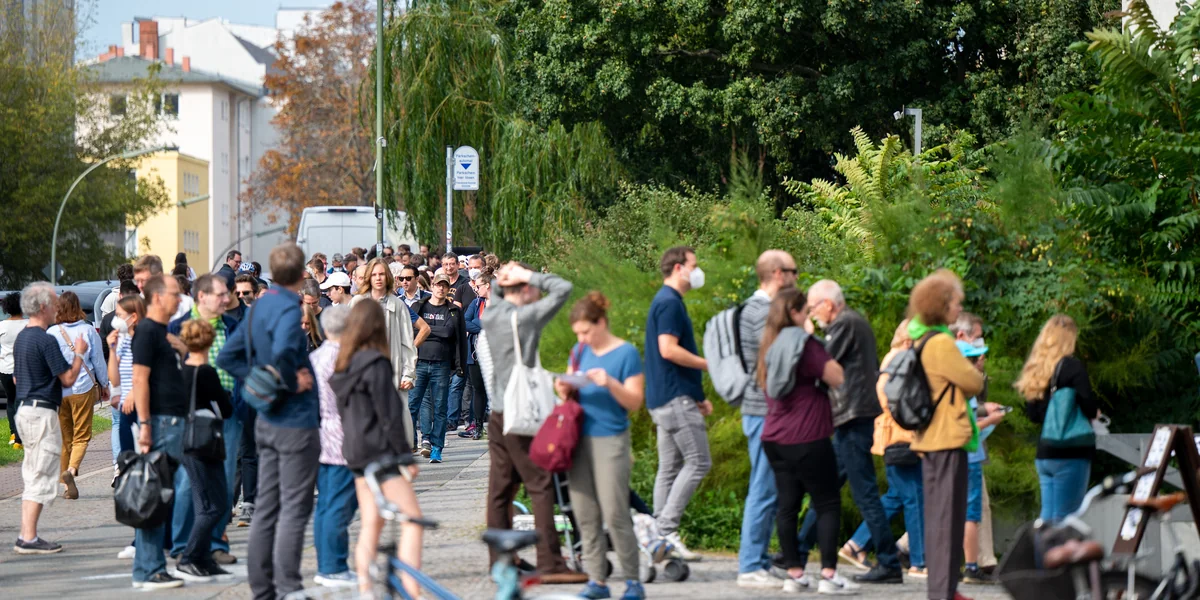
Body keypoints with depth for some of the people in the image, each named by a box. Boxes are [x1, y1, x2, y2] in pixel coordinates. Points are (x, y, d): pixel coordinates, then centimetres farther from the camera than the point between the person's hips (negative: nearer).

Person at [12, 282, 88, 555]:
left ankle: (26, 536, 14)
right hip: (42, 411, -10)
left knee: (32, 476, 14)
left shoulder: (21, 338, 13)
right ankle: (28, 538, -9)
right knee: (41, 478, -7)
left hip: (23, 409, 10)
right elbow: (68, 378, -16)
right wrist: (79, 353, -1)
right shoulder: (45, 340, -16)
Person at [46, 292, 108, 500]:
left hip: (58, 389, 2)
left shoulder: (51, 333, -2)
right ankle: (71, 470, -24)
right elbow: (98, 361, 3)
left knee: (65, 437, 11)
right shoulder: (89, 330, -3)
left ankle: (67, 485, 10)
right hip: (83, 388, -2)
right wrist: (104, 385, 17)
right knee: (82, 435, 3)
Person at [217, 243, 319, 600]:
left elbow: (228, 357, 15)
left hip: (266, 420, 9)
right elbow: (282, 352, -36)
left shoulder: (259, 306, 11)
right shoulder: (289, 309, -16)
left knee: (266, 507, 12)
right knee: (295, 507, -4)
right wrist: (293, 383, -19)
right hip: (295, 421, -9)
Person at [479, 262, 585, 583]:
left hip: (497, 414, 8)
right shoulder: (525, 316, -11)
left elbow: (494, 291, 30)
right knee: (541, 486, -6)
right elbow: (563, 288, -9)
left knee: (500, 489, 9)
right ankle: (550, 563, -9)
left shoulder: (490, 315, 9)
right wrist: (529, 275, -3)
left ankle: (499, 561, 11)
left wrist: (503, 277, 12)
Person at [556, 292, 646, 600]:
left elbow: (634, 401, -8)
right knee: (585, 515, 4)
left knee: (615, 514, -7)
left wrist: (610, 383, -25)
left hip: (611, 440, -6)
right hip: (580, 439, 6)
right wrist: (565, 391, -4)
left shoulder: (626, 353, -5)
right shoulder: (580, 352, 12)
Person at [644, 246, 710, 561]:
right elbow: (668, 349, -22)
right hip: (676, 397, -11)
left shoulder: (667, 302, 20)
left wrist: (698, 397, 25)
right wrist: (709, 364, -13)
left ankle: (661, 536, 9)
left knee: (670, 468, 9)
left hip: (666, 398, 11)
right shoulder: (669, 303, -13)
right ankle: (667, 529, -13)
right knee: (698, 461, -10)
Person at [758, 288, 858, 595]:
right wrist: (827, 353, 1)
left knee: (788, 504, 7)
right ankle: (829, 575, -8)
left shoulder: (770, 346, 13)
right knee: (828, 503, -2)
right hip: (807, 438, -8)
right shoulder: (804, 343, -11)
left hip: (775, 438, 8)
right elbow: (837, 378, -15)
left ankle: (794, 573, 7)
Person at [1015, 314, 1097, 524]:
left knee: (1047, 519, 10)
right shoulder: (1073, 367, -9)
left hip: (1044, 453, 7)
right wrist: (1094, 413, 4)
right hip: (1071, 453, -7)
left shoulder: (1036, 369, 12)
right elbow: (1089, 406, -16)